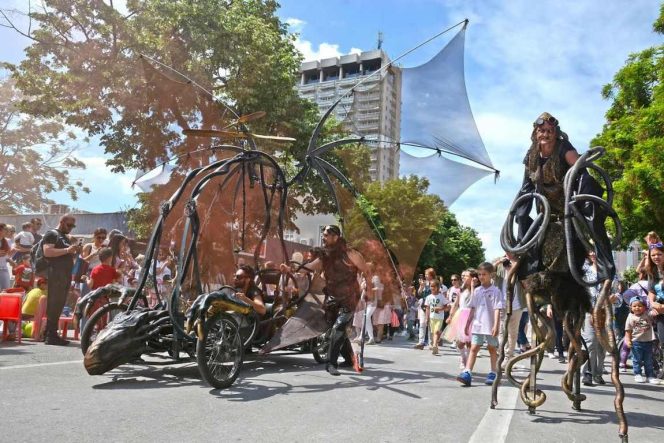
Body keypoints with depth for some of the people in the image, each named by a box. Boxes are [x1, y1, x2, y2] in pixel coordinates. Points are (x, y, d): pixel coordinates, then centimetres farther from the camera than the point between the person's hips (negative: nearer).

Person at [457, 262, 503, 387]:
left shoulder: (495, 291, -6)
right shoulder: (477, 291, 8)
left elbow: (497, 310, -11)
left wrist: (496, 325, -18)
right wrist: (468, 324, 13)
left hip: (490, 326, -4)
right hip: (477, 325, 4)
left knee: (492, 349, 10)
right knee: (473, 348, -2)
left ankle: (493, 373, 21)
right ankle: (467, 373, -7)